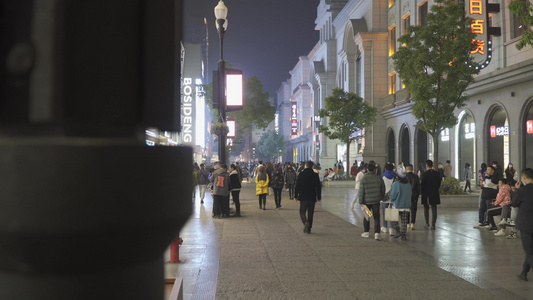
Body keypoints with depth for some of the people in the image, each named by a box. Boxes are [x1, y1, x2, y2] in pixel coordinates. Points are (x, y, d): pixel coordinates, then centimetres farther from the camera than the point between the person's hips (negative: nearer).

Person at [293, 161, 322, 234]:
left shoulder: (301, 174, -4)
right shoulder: (315, 175, 1)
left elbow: (297, 186, -4)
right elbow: (318, 187, 4)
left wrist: (295, 196, 4)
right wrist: (319, 197, 12)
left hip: (303, 197, -2)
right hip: (312, 197, 2)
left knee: (302, 212, 5)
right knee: (310, 213, 10)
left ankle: (306, 222, -22)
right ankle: (309, 228, 11)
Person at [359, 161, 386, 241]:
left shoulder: (364, 179, -9)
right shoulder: (379, 178, -3)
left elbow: (361, 191, -8)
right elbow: (383, 189, 7)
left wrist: (361, 201, -2)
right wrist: (382, 197, 22)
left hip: (367, 201, -1)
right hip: (376, 201, 1)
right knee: (376, 217, 2)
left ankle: (366, 232, 25)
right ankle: (377, 233, -8)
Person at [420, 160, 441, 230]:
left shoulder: (424, 174, -13)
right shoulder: (437, 173, -2)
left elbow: (422, 184, -11)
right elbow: (439, 183, 4)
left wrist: (422, 192, 5)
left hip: (426, 194, -2)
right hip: (435, 194, 2)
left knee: (426, 208, 15)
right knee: (434, 209, 4)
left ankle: (427, 223, 20)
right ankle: (433, 225, -1)